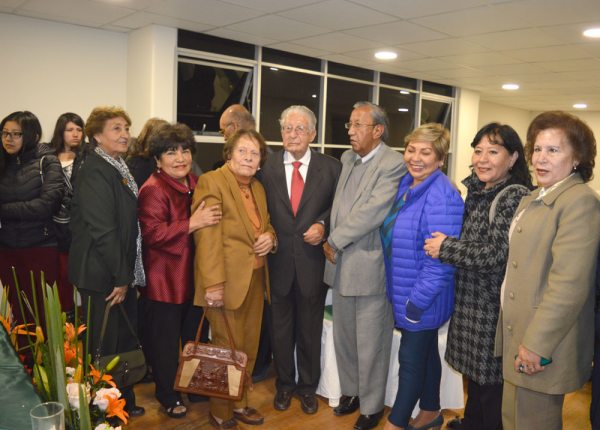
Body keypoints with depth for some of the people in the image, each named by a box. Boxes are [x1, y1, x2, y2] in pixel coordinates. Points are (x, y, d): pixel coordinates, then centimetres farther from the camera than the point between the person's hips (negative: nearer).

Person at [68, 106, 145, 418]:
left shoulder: (118, 168, 11)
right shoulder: (95, 171, -16)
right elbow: (101, 229, -21)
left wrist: (127, 274, 11)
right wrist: (120, 277, -17)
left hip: (122, 273, 9)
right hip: (102, 275, -9)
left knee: (125, 341, 18)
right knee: (104, 345, 5)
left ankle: (124, 401, 34)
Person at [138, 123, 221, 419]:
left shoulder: (196, 185, 9)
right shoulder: (153, 190, -16)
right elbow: (152, 234, -26)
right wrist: (192, 224, -31)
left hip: (194, 277, 8)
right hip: (164, 281, -7)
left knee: (195, 337, 21)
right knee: (166, 341, 7)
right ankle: (167, 395, 28)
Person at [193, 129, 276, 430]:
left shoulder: (258, 188, 13)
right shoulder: (211, 181, -10)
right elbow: (207, 236, -18)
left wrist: (270, 237, -1)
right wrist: (213, 283, -23)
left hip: (256, 279, 7)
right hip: (227, 280, -7)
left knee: (249, 348, 15)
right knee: (228, 349, 3)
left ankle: (239, 403, 34)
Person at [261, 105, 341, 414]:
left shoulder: (330, 167, -1)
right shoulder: (266, 166, -1)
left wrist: (323, 225, -14)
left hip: (313, 259, 0)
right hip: (277, 259, 1)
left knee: (310, 328, 15)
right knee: (281, 327, 15)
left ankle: (308, 386, 34)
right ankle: (284, 384, 36)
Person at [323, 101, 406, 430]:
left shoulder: (393, 164, -14)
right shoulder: (348, 159, 11)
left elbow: (371, 212, -22)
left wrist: (334, 241, -14)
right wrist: (334, 244, 0)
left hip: (370, 266, -7)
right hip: (340, 263, 7)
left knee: (370, 342, 7)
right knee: (343, 336, 20)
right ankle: (350, 390, 40)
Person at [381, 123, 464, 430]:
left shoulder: (441, 196, -23)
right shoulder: (406, 184, 4)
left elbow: (439, 260, -24)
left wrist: (416, 302, -19)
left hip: (424, 297, -8)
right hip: (404, 290, 8)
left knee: (411, 359, 6)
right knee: (426, 353, 21)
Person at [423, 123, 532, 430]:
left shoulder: (516, 197, -18)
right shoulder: (476, 191, 7)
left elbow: (497, 255, -22)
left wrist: (445, 248, -15)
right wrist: (444, 245, 4)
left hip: (494, 307, -8)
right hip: (470, 301, 8)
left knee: (491, 381, 8)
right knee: (474, 371, 23)